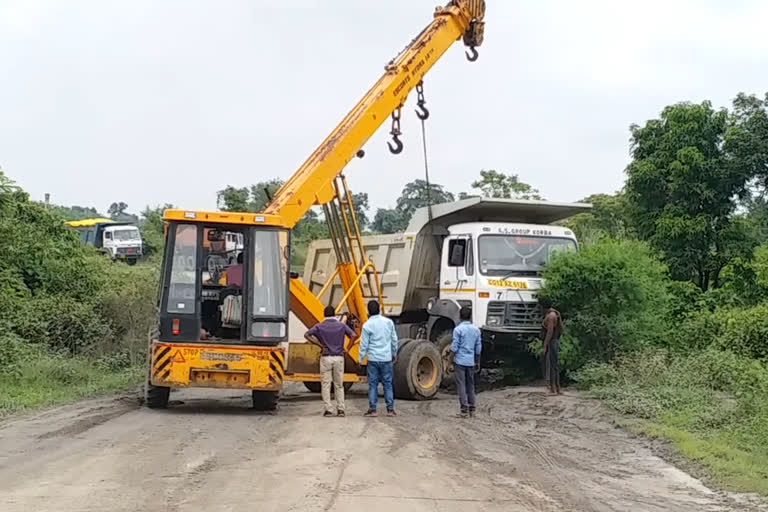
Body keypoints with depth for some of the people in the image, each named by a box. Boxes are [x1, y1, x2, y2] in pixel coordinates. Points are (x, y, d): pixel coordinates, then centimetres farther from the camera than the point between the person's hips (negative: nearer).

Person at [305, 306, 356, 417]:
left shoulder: (320, 326, 2)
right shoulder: (341, 325, 3)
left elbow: (307, 335, -7)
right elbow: (353, 335, -8)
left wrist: (319, 344, -3)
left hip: (326, 358, -1)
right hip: (339, 358, 1)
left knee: (326, 385, 4)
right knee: (339, 385, 10)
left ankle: (328, 410, 0)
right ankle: (340, 409, 6)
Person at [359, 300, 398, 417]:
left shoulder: (367, 325, -8)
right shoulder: (389, 322, 1)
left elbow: (364, 344, -5)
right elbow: (394, 340, 9)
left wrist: (361, 358, 7)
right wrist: (394, 353, 23)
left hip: (373, 359, -2)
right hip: (386, 358, 2)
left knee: (373, 384, 4)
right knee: (388, 383, 7)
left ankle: (373, 409, 4)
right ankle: (390, 409, 6)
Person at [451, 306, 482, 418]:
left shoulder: (458, 329, -10)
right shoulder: (476, 329, 5)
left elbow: (454, 348, -13)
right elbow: (478, 348, 10)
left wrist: (450, 349, 5)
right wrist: (477, 362, 19)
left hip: (460, 361, -5)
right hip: (471, 362, 5)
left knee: (461, 385, -1)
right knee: (471, 385, 13)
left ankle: (464, 409, -4)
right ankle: (472, 409, 16)